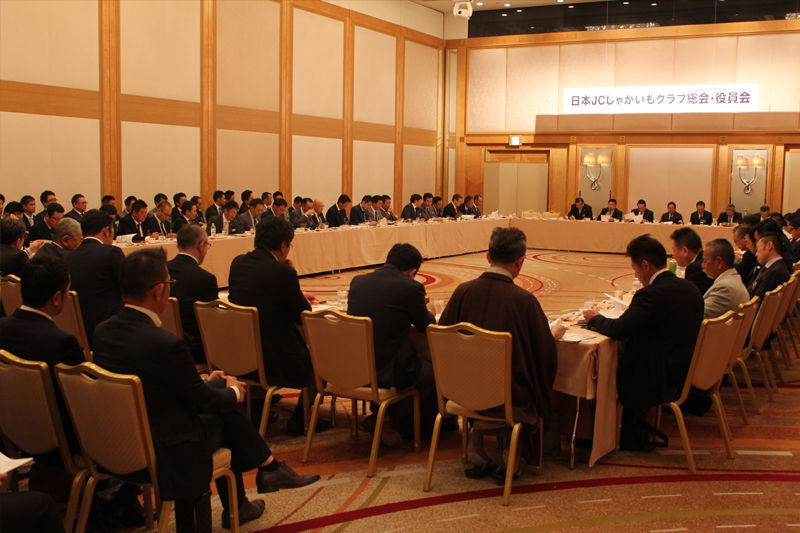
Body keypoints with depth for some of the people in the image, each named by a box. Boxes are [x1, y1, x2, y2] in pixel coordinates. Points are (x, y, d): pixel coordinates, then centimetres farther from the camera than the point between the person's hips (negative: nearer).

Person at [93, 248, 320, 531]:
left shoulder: (103, 331, -4)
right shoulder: (166, 344, -28)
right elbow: (204, 400, -13)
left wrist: (208, 381, 15)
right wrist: (234, 392, 8)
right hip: (163, 457, -7)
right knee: (223, 418, 15)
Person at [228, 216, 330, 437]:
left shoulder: (237, 263, 1)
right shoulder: (283, 272, -19)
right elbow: (304, 317, -10)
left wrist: (297, 295, 19)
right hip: (274, 363, -7)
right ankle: (300, 420, 23)